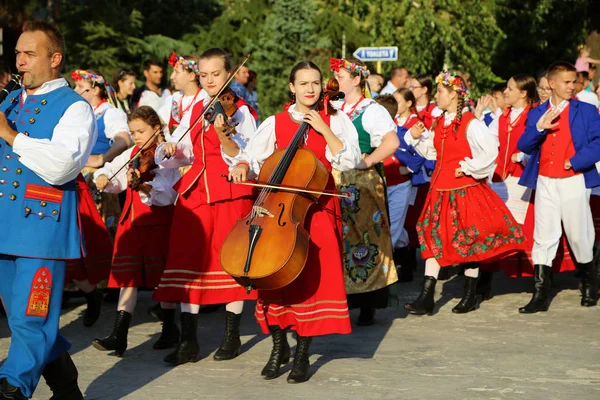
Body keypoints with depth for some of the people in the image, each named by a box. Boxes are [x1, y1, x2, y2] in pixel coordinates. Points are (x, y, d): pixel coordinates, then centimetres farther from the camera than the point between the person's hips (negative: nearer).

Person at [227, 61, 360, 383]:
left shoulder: (335, 120, 4)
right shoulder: (275, 123, 8)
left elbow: (349, 161, -7)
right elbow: (252, 155, 3)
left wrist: (324, 130, -13)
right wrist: (242, 166, -19)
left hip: (317, 209, -1)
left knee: (311, 279, -7)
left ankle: (302, 355, 2)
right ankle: (279, 346, 14)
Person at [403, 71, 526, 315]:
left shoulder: (470, 123, -13)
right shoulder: (441, 123, 10)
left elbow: (491, 150, -19)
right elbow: (430, 149, 21)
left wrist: (468, 168, -15)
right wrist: (416, 138, 4)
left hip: (464, 189, -7)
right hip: (441, 189, 7)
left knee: (469, 241, 3)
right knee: (434, 239, 2)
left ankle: (470, 297, 15)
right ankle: (426, 298, 1)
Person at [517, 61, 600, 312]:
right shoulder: (537, 113, 9)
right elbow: (523, 146, 2)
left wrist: (575, 162, -16)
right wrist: (538, 127, -14)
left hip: (574, 182, -2)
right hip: (545, 183, 3)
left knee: (578, 235, 4)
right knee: (543, 237, 1)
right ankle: (540, 295, 3)